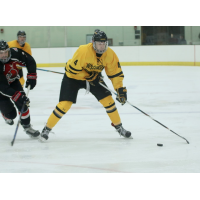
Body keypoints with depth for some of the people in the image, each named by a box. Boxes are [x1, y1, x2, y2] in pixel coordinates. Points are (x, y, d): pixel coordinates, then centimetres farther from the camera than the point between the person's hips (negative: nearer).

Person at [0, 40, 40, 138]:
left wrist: (31, 76, -15)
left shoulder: (15, 53, -26)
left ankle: (27, 127, 5)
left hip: (13, 81, 4)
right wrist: (18, 96, -44)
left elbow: (30, 61, -9)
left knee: (23, 103, -12)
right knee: (10, 114, -5)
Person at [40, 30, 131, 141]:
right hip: (73, 77, -4)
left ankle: (119, 127, 13)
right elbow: (73, 69, -28)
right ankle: (47, 129, 0)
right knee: (65, 104, -14)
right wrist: (89, 76, -29)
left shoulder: (110, 54, -20)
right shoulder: (83, 51, -35)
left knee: (108, 99, -6)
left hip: (93, 76, 4)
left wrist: (120, 89, -20)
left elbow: (116, 73, -12)